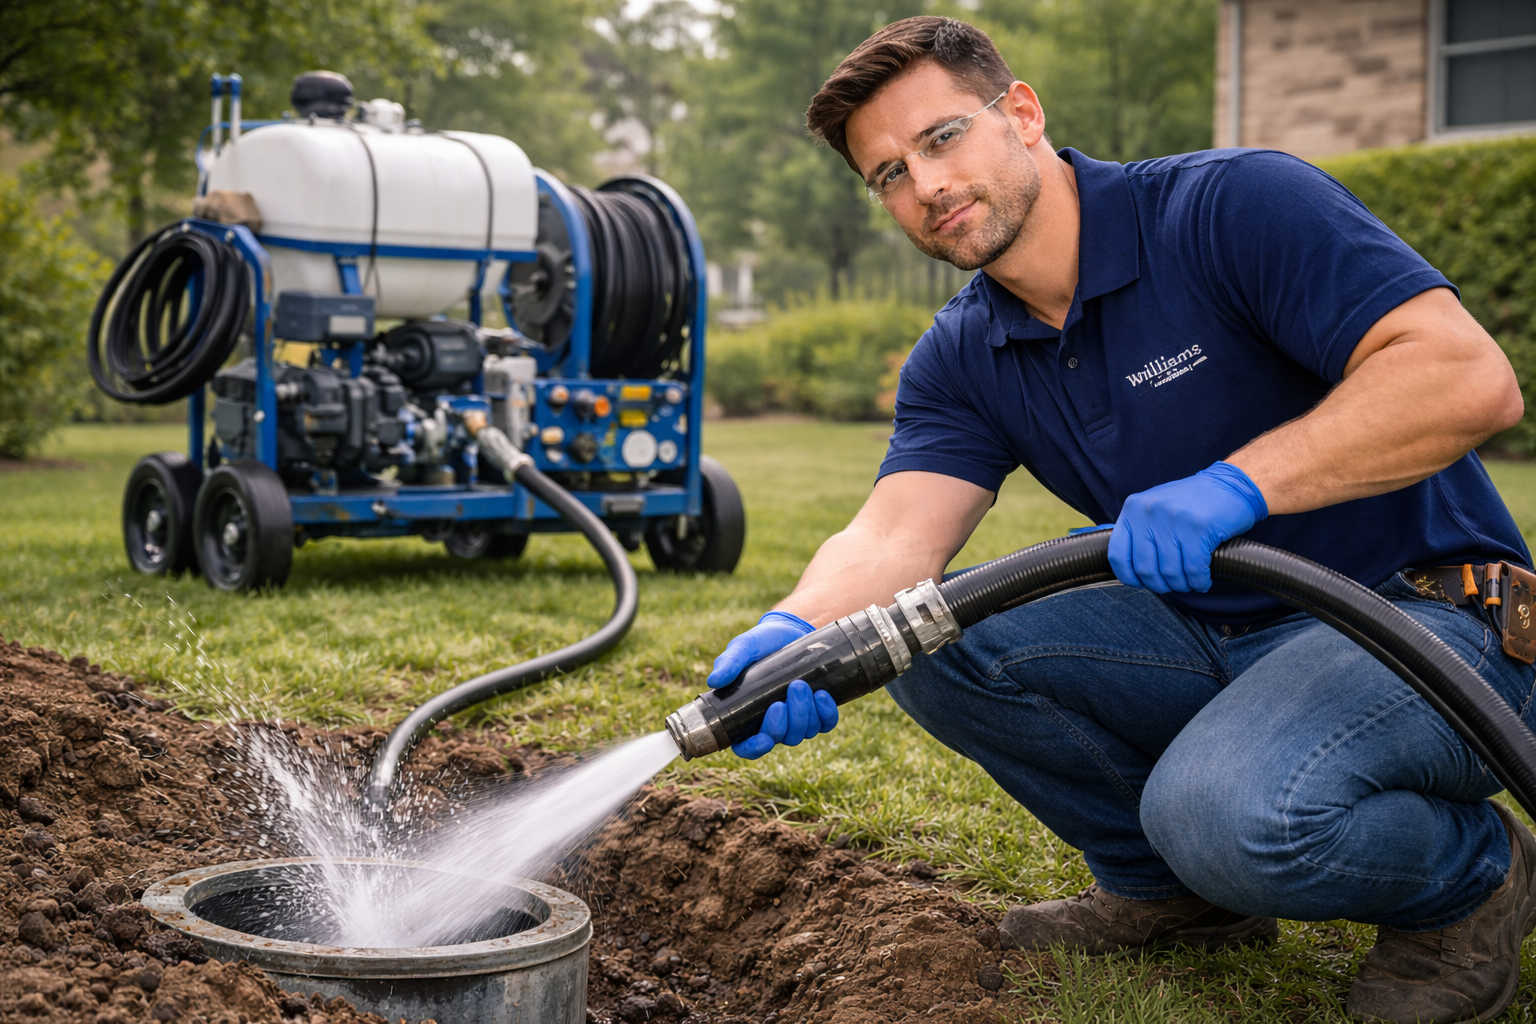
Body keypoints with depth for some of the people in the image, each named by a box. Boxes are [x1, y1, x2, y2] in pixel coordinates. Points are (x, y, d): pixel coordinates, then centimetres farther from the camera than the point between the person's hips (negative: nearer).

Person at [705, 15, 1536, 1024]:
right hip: (1210, 632, 6)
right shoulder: (960, 361, 3)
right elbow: (895, 533, -14)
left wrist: (1235, 483, -34)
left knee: (1232, 813, -35)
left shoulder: (1237, 205, -16)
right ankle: (1167, 883, 8)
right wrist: (799, 633, -36)